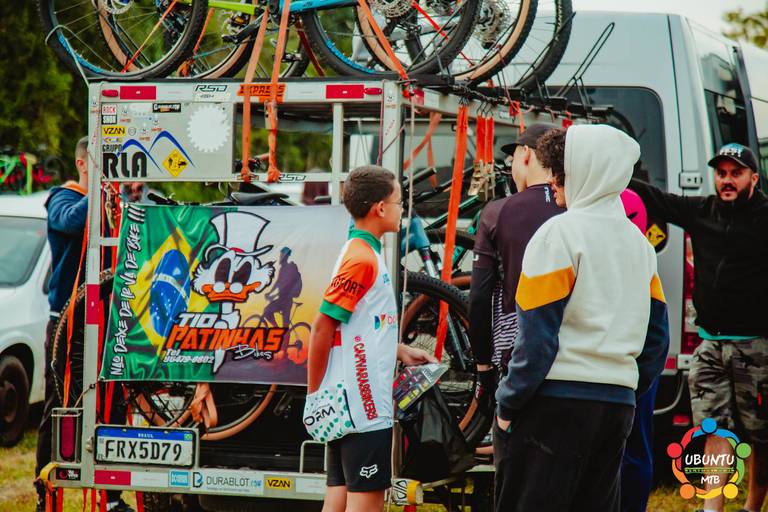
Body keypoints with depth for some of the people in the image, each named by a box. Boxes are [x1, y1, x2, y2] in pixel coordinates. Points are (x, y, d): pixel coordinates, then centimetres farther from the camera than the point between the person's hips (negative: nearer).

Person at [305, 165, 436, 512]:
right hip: (363, 402, -10)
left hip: (347, 402, 10)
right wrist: (313, 395, -13)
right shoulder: (362, 259, -15)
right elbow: (322, 328, -17)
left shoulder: (363, 252, 15)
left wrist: (401, 351, 18)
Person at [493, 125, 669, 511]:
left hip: (555, 403, -7)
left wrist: (508, 406, -7)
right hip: (618, 405, 7)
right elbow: (657, 338, 15)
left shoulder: (560, 234, -9)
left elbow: (536, 337, -13)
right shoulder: (639, 243, 13)